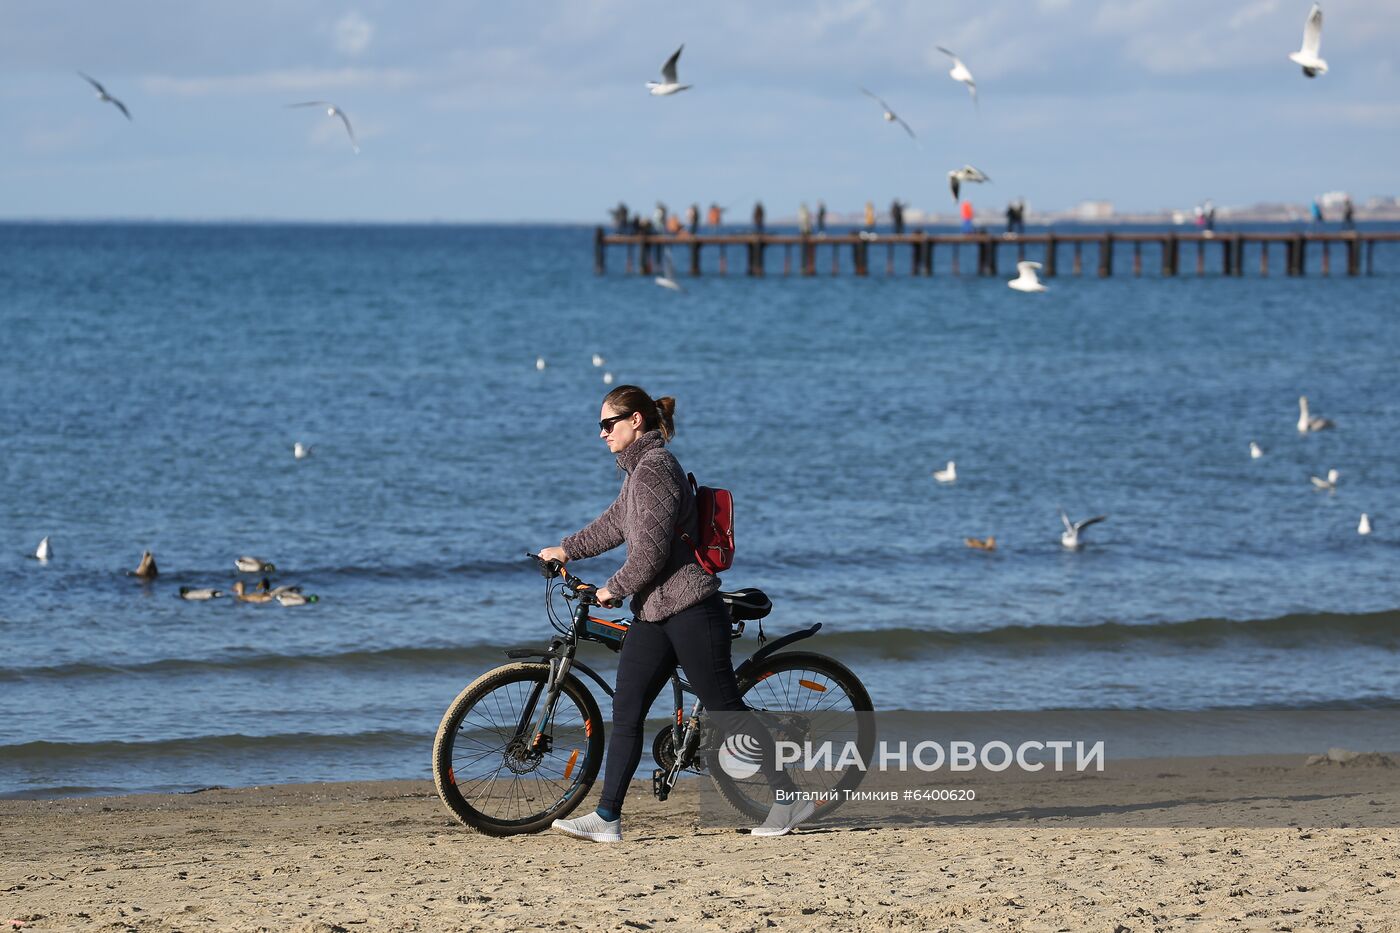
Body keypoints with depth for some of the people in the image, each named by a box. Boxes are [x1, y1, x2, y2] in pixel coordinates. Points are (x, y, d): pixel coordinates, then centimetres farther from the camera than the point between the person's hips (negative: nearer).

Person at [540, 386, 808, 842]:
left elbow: (651, 549, -20)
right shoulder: (640, 469, 16)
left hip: (690, 610, -10)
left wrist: (613, 589, -8)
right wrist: (566, 549, 36)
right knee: (626, 712, 3)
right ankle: (607, 817, 3)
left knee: (726, 710, -5)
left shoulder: (654, 468, -15)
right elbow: (615, 522, 31)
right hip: (653, 611, 10)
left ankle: (789, 798, 3)